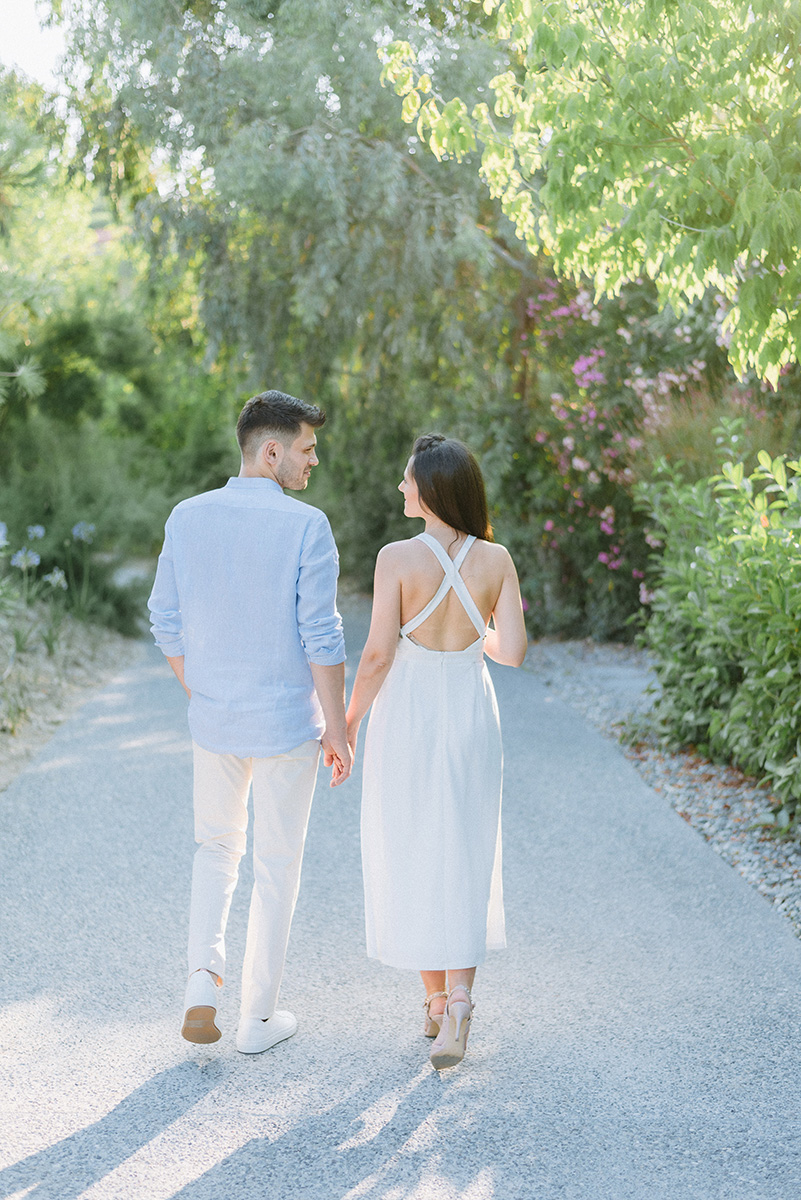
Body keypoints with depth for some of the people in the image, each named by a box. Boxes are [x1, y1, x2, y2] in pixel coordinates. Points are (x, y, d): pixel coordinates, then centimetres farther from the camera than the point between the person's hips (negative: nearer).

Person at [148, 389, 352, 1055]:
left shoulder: (187, 518, -1)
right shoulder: (306, 526, -14)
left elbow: (168, 624, 3)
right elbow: (322, 638, -15)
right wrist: (338, 730, -6)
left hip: (214, 721, 3)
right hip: (287, 722, -3)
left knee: (216, 847, 24)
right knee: (277, 865, 11)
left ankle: (204, 974, 7)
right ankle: (258, 1017, 19)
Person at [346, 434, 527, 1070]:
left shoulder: (398, 558, -15)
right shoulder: (495, 559, -6)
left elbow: (378, 653, -15)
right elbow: (513, 651, -5)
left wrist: (349, 722, -1)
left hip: (407, 713, -2)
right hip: (471, 715, 3)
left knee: (410, 860, 13)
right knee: (463, 862, 10)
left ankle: (437, 999, 23)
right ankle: (457, 1001, -4)